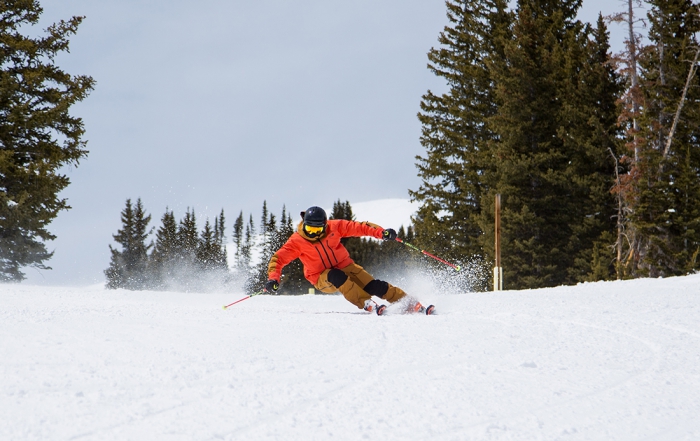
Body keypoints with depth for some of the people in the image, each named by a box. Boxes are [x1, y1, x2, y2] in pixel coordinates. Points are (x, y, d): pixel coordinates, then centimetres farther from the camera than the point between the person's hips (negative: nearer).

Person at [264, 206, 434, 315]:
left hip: (345, 267, 2)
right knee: (336, 277, -37)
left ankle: (411, 303, -11)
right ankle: (366, 303, -36)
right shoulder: (297, 241, -15)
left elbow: (358, 227, -12)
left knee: (373, 285, -17)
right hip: (322, 279, -2)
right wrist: (273, 279, -32)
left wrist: (381, 232, -26)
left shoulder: (333, 227, -12)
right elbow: (278, 259, -15)